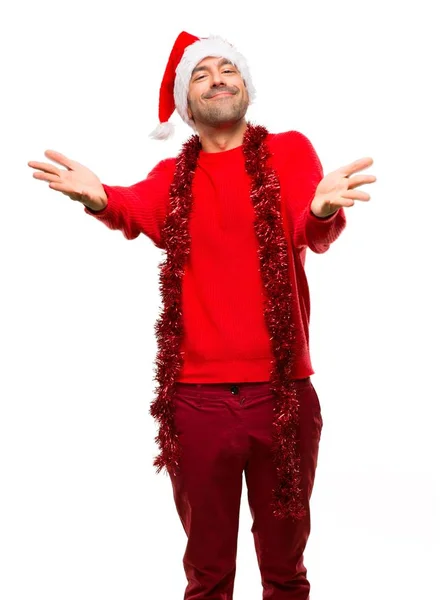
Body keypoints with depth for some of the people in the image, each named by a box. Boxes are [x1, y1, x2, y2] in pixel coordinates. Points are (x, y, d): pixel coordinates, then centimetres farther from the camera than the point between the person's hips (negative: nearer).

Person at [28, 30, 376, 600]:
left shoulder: (290, 150, 4)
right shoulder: (173, 175, 8)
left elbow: (313, 232, -15)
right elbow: (136, 210, -14)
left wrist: (323, 208, -39)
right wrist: (100, 198, -37)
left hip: (282, 389, 0)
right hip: (195, 394, 1)